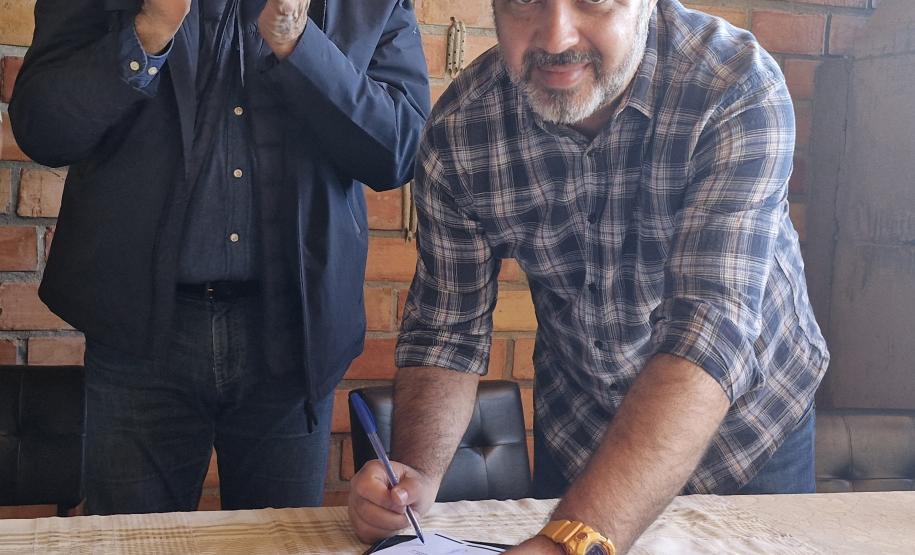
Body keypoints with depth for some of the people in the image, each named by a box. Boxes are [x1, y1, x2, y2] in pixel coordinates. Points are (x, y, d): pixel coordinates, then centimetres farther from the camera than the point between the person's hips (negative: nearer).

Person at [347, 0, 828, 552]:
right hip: (575, 440, 2)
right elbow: (447, 327, -10)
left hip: (748, 427, -1)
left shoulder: (740, 89, -29)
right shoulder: (458, 131, -19)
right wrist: (418, 475, -30)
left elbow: (714, 330, -40)